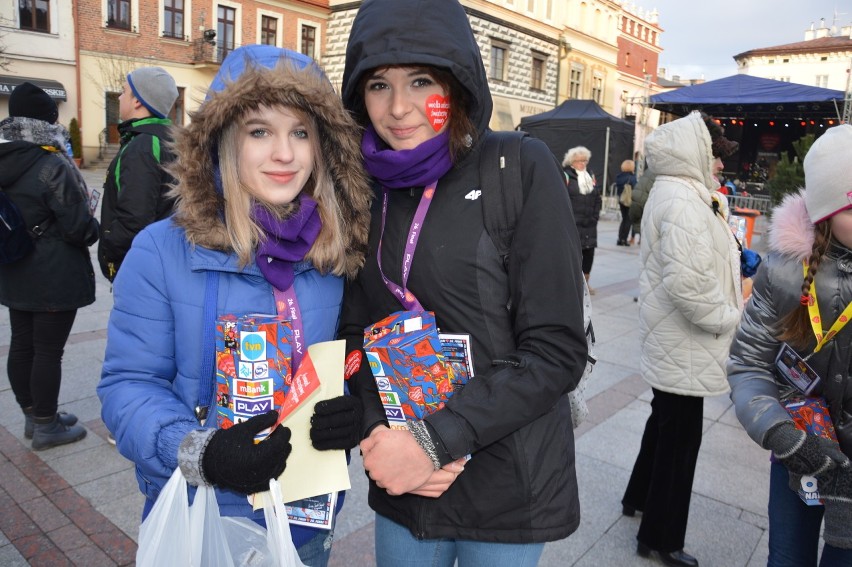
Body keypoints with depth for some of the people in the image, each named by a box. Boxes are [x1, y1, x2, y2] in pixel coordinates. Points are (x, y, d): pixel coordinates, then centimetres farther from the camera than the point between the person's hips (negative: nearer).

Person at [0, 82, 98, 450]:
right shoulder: (54, 167, -20)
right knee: (48, 350, 2)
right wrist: (94, 228, 1)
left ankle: (32, 416, 31)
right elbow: (79, 228, -18)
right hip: (55, 278, -8)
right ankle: (46, 426, 15)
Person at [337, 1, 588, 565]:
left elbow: (557, 350, -15)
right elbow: (355, 331, 4)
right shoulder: (368, 185, 1)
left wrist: (436, 439, -19)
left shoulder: (522, 167, -11)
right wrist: (380, 432, -12)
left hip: (507, 487, -3)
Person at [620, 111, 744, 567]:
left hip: (672, 339, 11)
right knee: (680, 437, 3)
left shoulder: (673, 193, 12)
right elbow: (687, 280, -33)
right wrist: (728, 318, -20)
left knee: (665, 421, 25)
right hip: (684, 344, -11)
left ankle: (639, 497, 44)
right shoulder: (683, 201, -23)